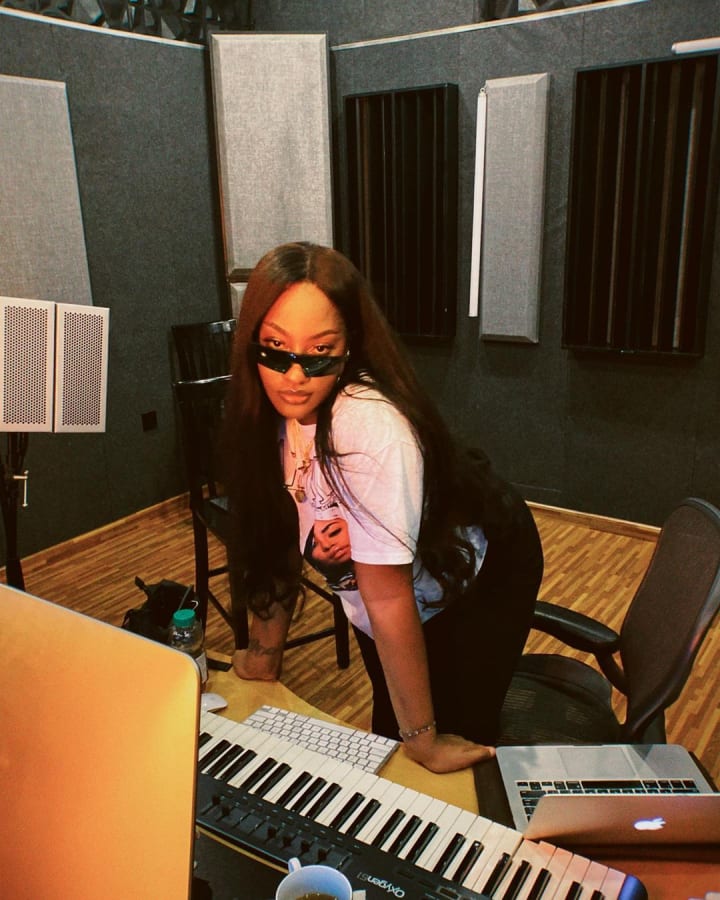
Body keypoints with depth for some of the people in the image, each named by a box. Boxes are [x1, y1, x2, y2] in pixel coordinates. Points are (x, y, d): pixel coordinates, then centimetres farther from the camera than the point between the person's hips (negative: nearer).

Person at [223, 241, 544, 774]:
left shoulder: (369, 426, -40)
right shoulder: (273, 407, -18)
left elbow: (389, 597, -35)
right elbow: (280, 531, -6)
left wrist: (424, 739, -23)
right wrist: (265, 651, 1)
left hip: (477, 578, -6)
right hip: (379, 589, 7)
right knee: (388, 735, 25)